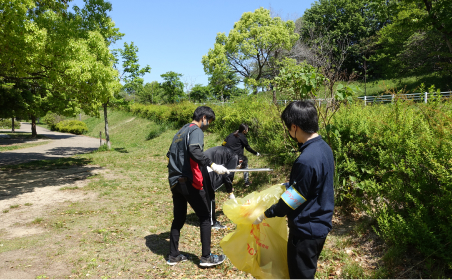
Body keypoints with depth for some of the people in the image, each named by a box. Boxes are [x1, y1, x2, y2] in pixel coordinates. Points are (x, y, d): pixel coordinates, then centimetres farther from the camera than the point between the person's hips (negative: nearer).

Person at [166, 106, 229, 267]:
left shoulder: (181, 132, 18)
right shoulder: (196, 131, -8)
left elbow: (171, 154, 22)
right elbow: (194, 151, -28)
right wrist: (212, 165, -32)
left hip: (175, 182, 9)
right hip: (189, 181, -8)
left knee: (179, 219, 17)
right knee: (205, 218, 4)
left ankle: (173, 256, 23)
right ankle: (206, 257, 9)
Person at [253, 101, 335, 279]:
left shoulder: (306, 160, -29)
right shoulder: (323, 147, 1)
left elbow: (293, 199, -21)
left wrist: (266, 214, -8)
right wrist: (286, 186, 22)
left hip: (306, 230, -9)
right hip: (319, 225, 9)